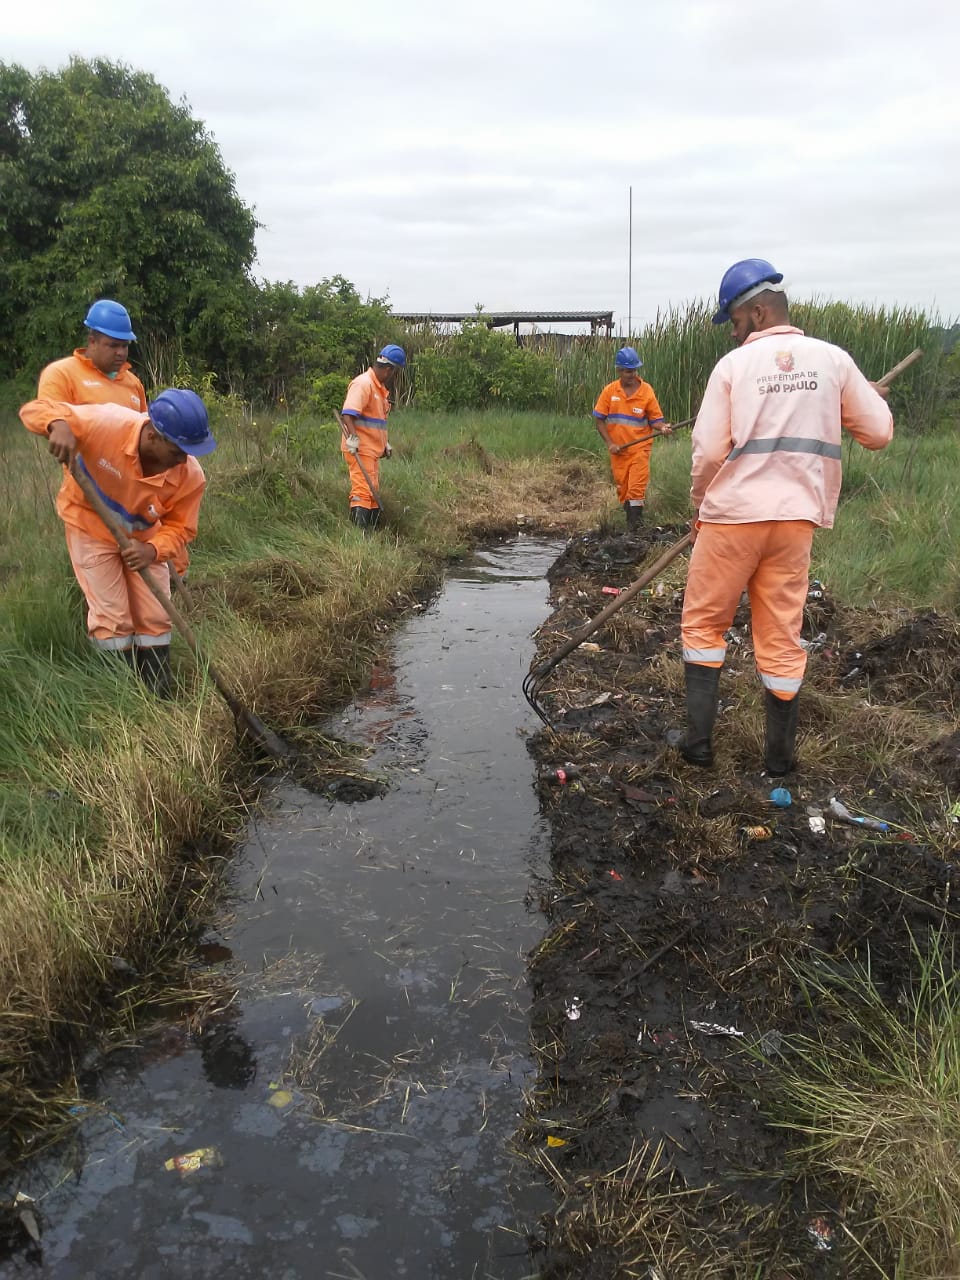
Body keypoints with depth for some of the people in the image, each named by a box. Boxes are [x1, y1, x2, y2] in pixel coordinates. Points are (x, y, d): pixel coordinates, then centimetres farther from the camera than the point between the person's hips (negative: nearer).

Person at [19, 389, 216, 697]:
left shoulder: (190, 476, -26)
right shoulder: (106, 424, -34)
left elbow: (180, 528, -15)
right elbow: (35, 409, -25)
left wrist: (153, 550, -37)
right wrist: (58, 425, -50)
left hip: (142, 537, 3)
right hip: (91, 527, -3)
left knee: (155, 620, 4)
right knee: (113, 621, -5)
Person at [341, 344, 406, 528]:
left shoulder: (380, 387, 19)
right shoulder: (363, 384, -13)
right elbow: (348, 412, -26)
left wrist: (385, 443, 24)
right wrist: (353, 436, -36)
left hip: (372, 450, 10)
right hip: (359, 449, -10)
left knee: (373, 493, 12)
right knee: (363, 491, -15)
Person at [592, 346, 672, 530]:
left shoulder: (646, 391, -4)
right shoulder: (610, 390, 0)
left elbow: (654, 419, 0)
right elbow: (600, 420, 2)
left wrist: (662, 427, -22)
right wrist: (610, 443, -6)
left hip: (640, 448, -2)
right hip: (618, 450, 2)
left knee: (636, 487, -10)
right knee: (622, 487, 9)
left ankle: (636, 522, -4)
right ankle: (629, 518, 24)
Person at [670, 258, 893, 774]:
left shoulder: (734, 364, -5)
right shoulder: (834, 359, 3)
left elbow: (709, 450, -9)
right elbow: (878, 434, 6)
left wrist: (700, 501, 9)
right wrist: (870, 402, 28)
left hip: (733, 514, -3)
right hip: (796, 518, 3)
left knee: (703, 624, 12)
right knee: (782, 637, 11)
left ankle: (698, 738, 13)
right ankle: (779, 753, 20)